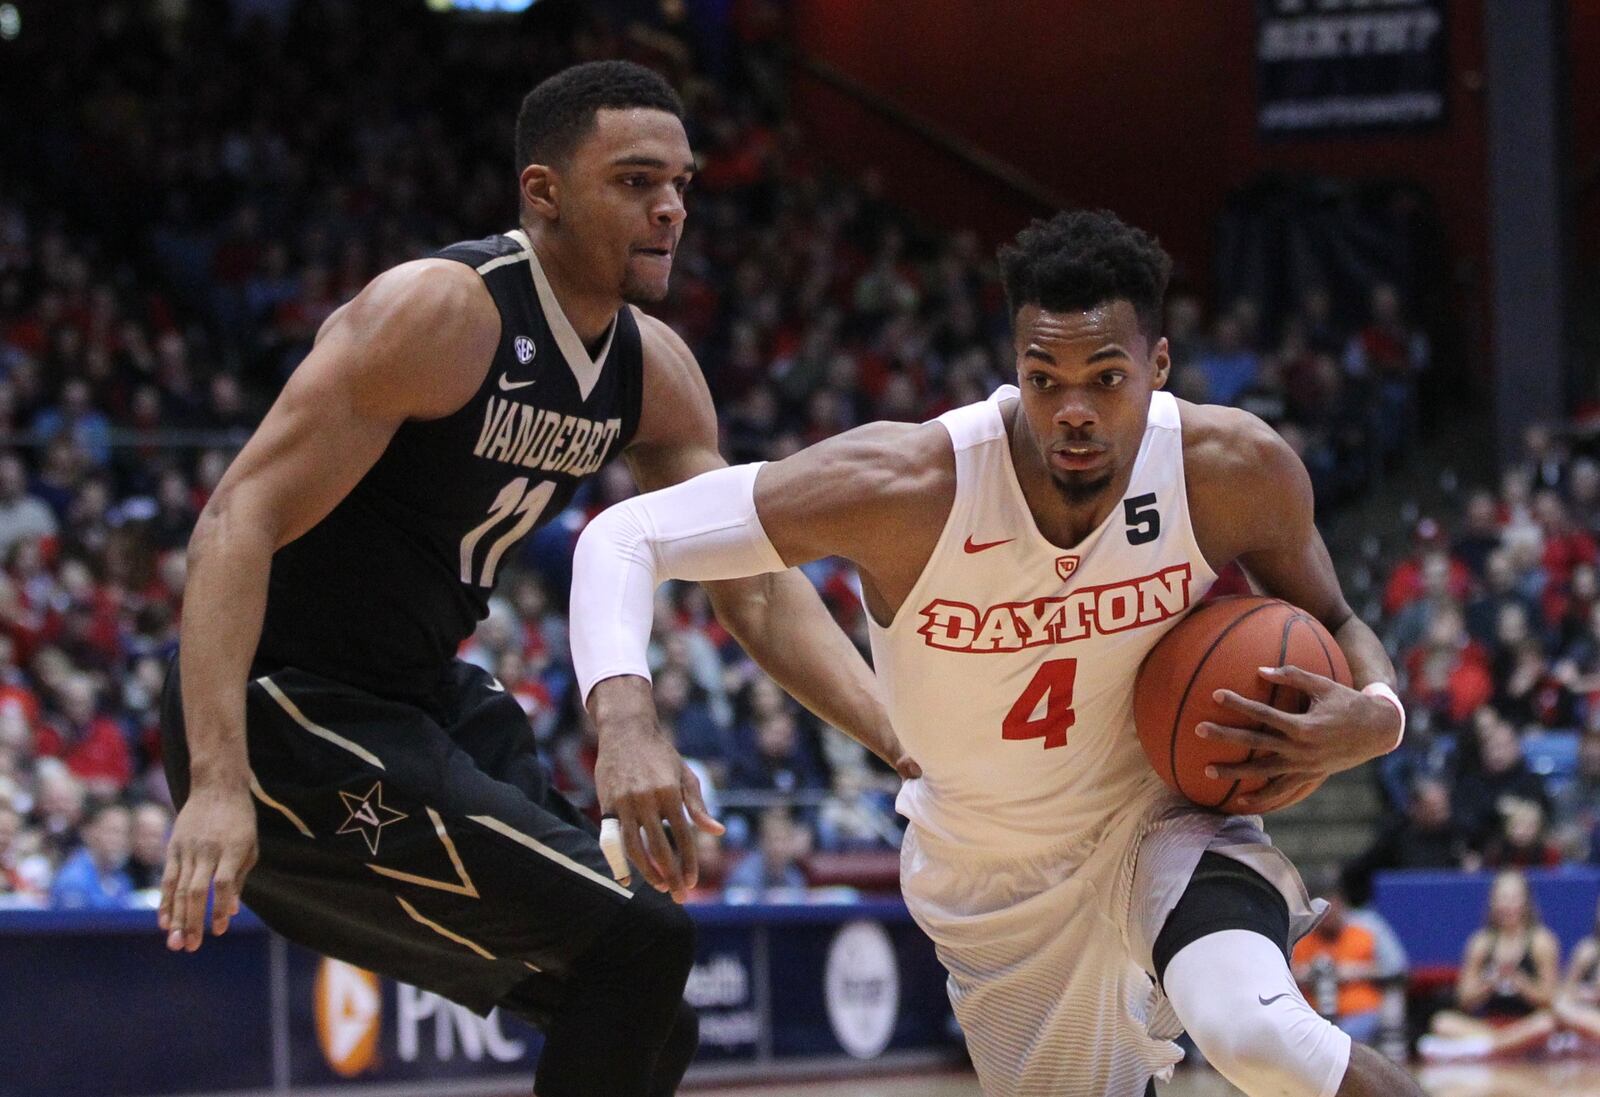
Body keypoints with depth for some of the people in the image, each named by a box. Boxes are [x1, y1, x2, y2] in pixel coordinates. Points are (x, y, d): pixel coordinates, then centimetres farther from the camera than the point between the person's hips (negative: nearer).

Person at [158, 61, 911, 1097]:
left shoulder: (654, 370, 4)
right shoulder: (442, 312, -21)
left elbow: (760, 587, 7)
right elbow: (238, 523, -26)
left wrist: (912, 748, -7)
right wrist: (217, 782, -36)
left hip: (428, 700, 9)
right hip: (290, 713, -9)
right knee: (642, 940, -18)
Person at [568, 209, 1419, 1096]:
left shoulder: (1237, 471, -22)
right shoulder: (907, 487, -29)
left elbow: (1330, 625, -1)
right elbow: (623, 537, -26)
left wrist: (1373, 716, -26)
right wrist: (626, 729, -45)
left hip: (1160, 821, -1)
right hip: (993, 878, 1)